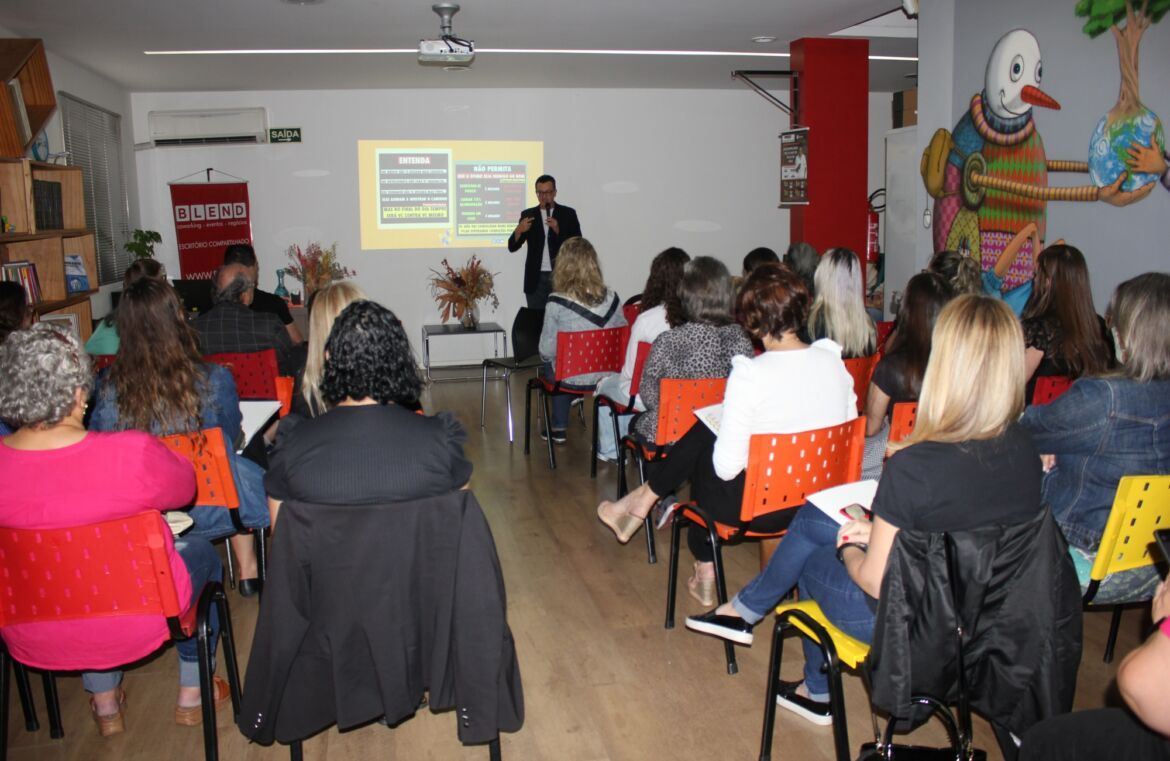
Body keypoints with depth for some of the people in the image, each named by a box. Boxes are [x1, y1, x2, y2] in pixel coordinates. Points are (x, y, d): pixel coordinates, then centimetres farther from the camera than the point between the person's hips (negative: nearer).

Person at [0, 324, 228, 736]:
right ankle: (191, 696, 37)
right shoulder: (132, 453, -30)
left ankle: (104, 704, 42)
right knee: (202, 553, 26)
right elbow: (183, 487, -9)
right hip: (134, 626, -4)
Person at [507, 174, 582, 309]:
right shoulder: (528, 215, 8)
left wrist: (558, 230, -15)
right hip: (536, 279, 1)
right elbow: (512, 247, 5)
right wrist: (519, 230, -16)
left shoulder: (568, 214, 4)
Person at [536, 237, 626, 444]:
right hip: (606, 375, 4)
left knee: (548, 365, 31)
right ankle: (558, 426, 42)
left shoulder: (557, 303, -19)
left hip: (571, 378, -3)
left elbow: (547, 351, -13)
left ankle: (558, 428, 40)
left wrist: (546, 356, 10)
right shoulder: (611, 298, -8)